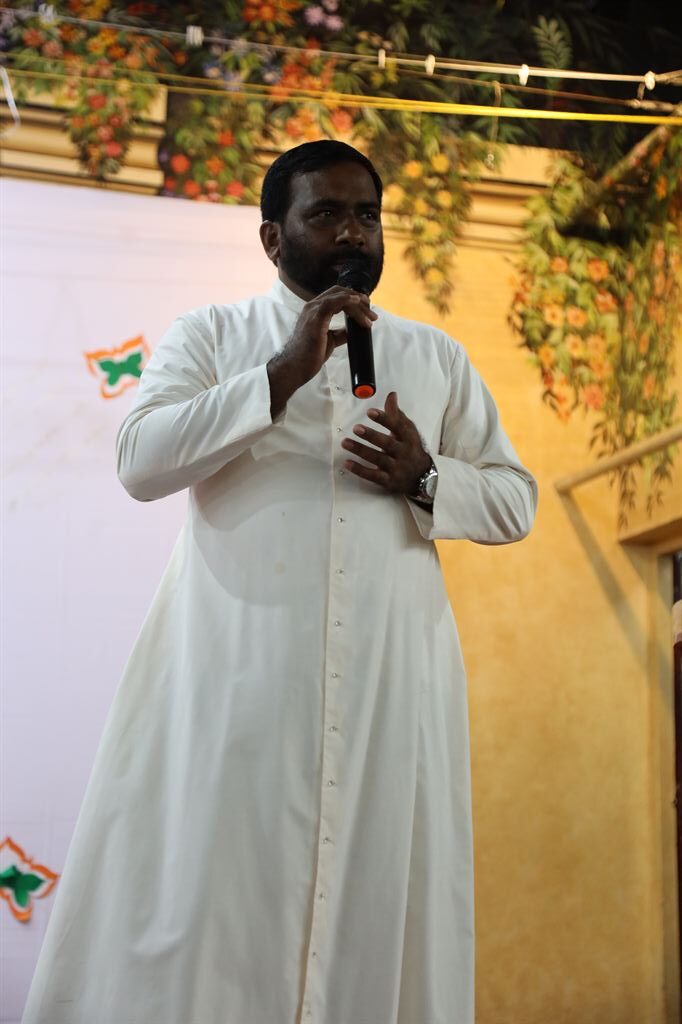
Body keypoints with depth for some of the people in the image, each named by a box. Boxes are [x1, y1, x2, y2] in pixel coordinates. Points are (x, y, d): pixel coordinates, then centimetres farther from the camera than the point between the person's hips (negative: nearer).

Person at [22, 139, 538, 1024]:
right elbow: (140, 460, -3)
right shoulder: (211, 335, 12)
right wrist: (282, 373, -11)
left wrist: (426, 478, -5)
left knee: (379, 903, 2)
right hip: (238, 660, -2)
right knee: (211, 898, -3)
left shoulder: (438, 357, 18)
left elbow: (515, 500, 16)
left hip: (389, 668, 2)